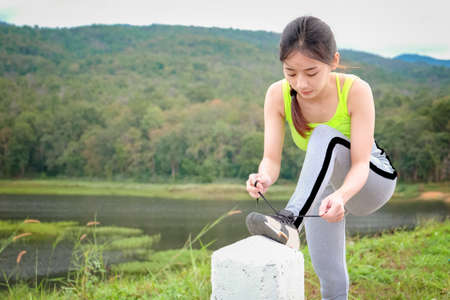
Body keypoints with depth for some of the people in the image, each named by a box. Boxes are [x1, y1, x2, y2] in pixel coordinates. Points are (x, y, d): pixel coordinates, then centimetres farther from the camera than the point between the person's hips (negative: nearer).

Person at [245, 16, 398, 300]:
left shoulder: (356, 90, -29)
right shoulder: (278, 95, -21)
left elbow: (360, 165, -33)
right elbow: (272, 159, -27)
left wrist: (340, 196, -54)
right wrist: (263, 178, -51)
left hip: (372, 182, -4)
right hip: (323, 185, 4)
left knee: (325, 136, -35)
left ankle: (290, 222, -48)